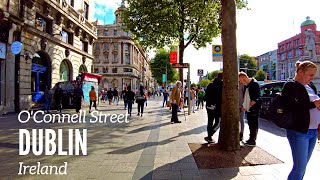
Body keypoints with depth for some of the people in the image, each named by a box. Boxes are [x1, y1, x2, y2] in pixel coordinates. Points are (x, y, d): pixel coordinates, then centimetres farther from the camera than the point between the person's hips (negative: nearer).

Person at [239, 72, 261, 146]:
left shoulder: (254, 83, -15)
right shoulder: (246, 85, 12)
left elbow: (256, 98, -19)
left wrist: (249, 106, -16)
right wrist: (244, 105, 9)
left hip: (254, 108, -9)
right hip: (248, 108, 9)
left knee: (254, 125, -1)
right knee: (250, 124, 15)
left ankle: (253, 141, 6)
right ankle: (251, 138, 26)